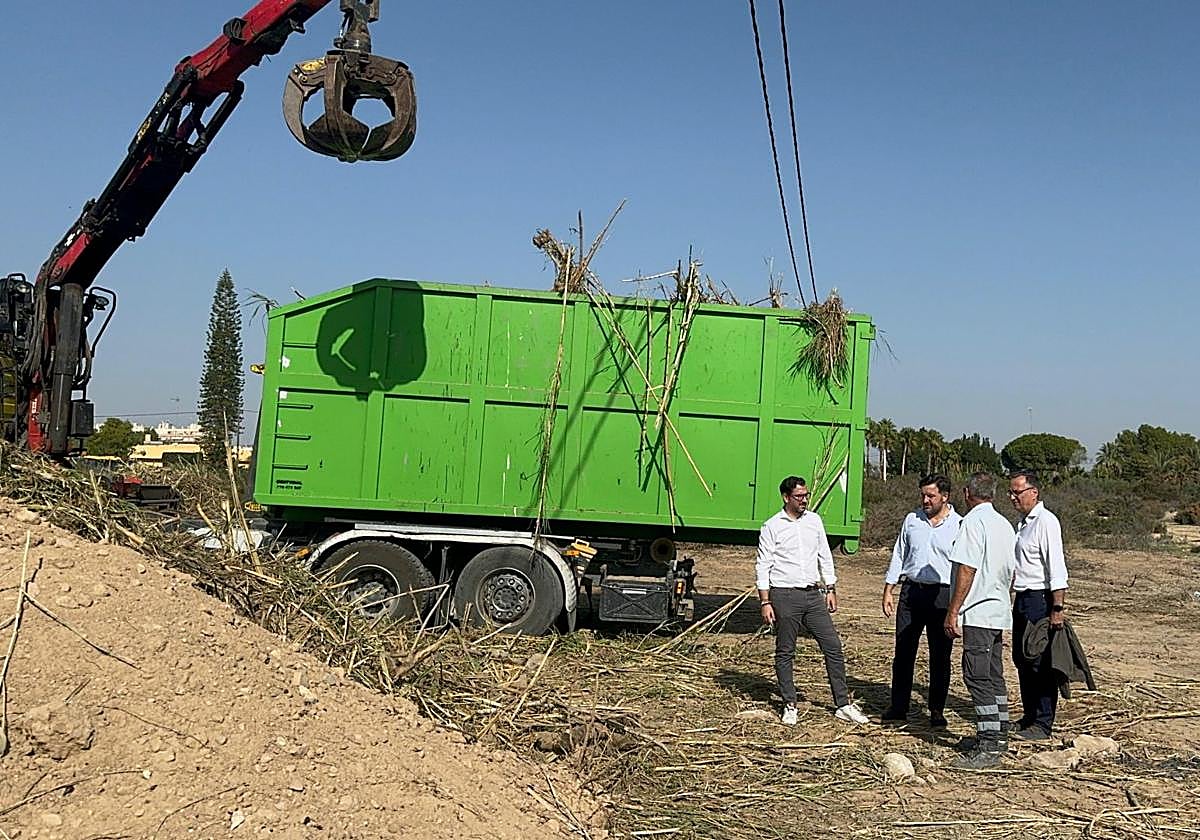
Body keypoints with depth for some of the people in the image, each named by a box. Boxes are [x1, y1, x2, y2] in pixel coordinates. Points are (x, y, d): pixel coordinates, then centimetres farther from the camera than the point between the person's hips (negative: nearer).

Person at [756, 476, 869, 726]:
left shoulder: (814, 520, 9)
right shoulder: (772, 526, -5)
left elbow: (825, 557, 15)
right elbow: (763, 566, -4)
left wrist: (831, 589, 10)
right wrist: (765, 602, -9)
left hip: (813, 594, 4)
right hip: (784, 595, -4)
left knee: (833, 647, 2)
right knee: (785, 653, 4)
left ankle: (843, 705, 9)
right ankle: (790, 706, 15)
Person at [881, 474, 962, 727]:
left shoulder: (959, 526, -1)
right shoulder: (911, 520, 9)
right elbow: (898, 556, 15)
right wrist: (888, 591, 10)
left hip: (942, 595, -3)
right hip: (911, 591, 3)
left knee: (940, 656, 4)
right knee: (903, 652, 6)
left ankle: (937, 710, 16)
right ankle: (898, 707, 15)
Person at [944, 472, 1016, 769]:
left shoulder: (973, 522, -12)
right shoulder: (1005, 524, 15)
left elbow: (966, 570, -18)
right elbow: (1011, 574, 18)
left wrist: (952, 612, -15)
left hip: (977, 613, -9)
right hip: (998, 611, 9)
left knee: (977, 677, -8)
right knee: (994, 676, 16)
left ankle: (988, 748, -8)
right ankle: (999, 738, 24)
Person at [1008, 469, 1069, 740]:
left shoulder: (1046, 522, -14)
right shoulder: (1023, 522, 15)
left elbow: (1057, 569, -19)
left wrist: (1057, 608, -22)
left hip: (1040, 600, -10)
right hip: (1022, 599, 10)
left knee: (1040, 664, -3)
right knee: (1022, 660, 14)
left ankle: (1042, 724, 5)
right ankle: (1029, 717, 25)